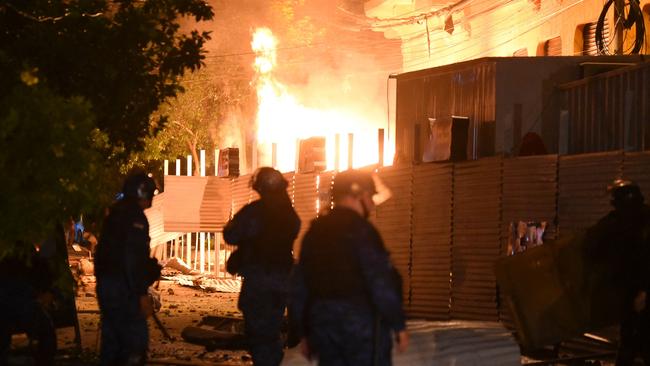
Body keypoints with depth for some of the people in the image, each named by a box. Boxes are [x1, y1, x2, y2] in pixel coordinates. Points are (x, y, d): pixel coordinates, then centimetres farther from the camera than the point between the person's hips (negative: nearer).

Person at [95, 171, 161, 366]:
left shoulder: (115, 213, 17)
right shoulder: (134, 216, -13)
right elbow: (133, 258, -20)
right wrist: (142, 294, -21)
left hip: (105, 282, 10)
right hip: (122, 286, -10)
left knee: (111, 339, 13)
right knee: (136, 341, -11)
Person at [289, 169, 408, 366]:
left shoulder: (315, 232, 12)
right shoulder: (360, 230, -12)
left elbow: (299, 286, 15)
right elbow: (381, 282, -17)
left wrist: (303, 332, 21)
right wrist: (399, 325, -10)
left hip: (322, 322, 7)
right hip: (361, 323, -7)